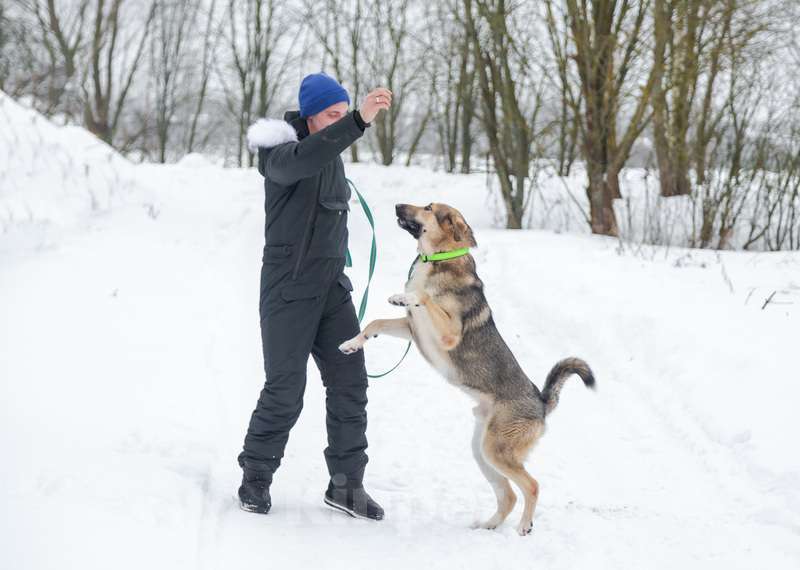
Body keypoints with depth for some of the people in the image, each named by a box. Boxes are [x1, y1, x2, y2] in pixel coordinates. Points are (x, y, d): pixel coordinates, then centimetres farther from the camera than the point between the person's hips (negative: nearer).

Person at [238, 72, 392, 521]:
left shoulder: (332, 152, 12)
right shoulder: (283, 151, -14)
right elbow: (302, 159, -41)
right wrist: (360, 121, -51)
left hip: (333, 289, 7)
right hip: (288, 292, -7)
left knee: (350, 383, 2)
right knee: (285, 393, -4)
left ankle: (346, 483, 10)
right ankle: (256, 478, 14)